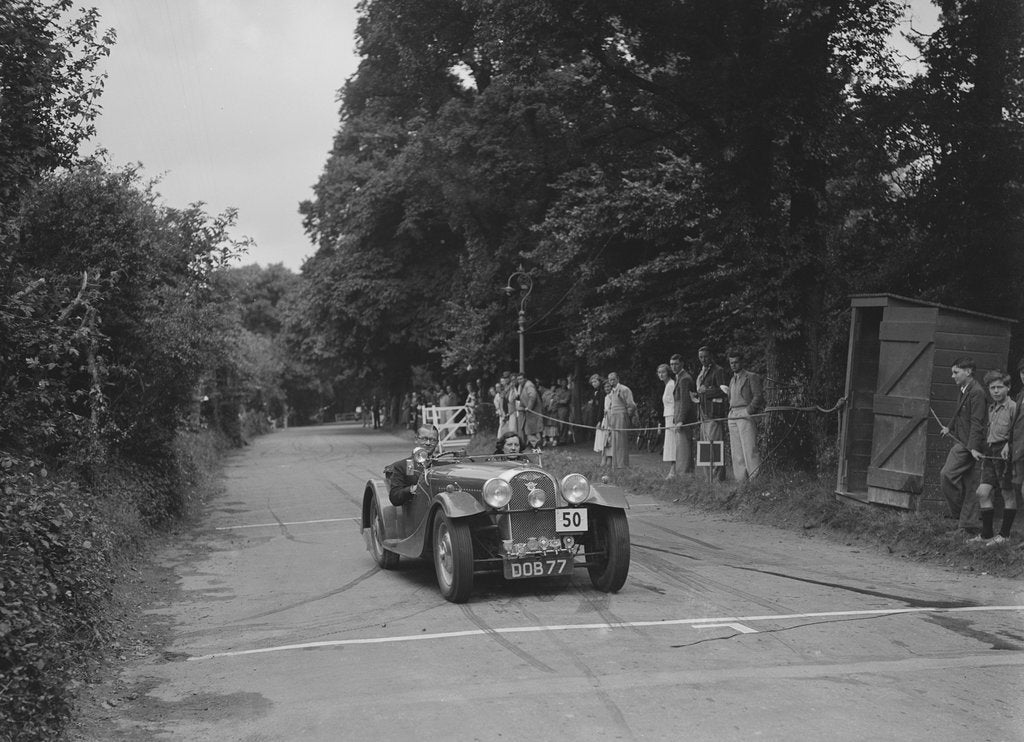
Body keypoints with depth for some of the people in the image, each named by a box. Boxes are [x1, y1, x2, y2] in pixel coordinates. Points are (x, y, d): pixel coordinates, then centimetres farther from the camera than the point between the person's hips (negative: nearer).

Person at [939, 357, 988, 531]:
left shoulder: (976, 392, -15)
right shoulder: (964, 390, 14)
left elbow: (977, 422, -21)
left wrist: (973, 447, -25)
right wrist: (950, 428, 45)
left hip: (968, 444, -10)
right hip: (961, 442, 10)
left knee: (946, 475, -12)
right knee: (965, 483, 10)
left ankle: (960, 515, 0)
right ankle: (967, 523, 14)